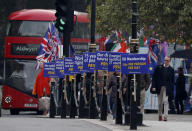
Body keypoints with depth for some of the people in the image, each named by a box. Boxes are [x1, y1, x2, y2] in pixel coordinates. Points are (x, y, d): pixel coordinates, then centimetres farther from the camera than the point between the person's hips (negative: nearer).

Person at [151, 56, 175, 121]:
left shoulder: (171, 70, 5)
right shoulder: (158, 67, 6)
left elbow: (172, 81, 7)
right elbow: (154, 77, 5)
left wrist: (171, 91, 1)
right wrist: (154, 86, -5)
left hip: (166, 88, -2)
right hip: (159, 87, 2)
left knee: (165, 101, -14)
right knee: (160, 102, 10)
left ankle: (165, 116, -17)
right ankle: (160, 115, 24)